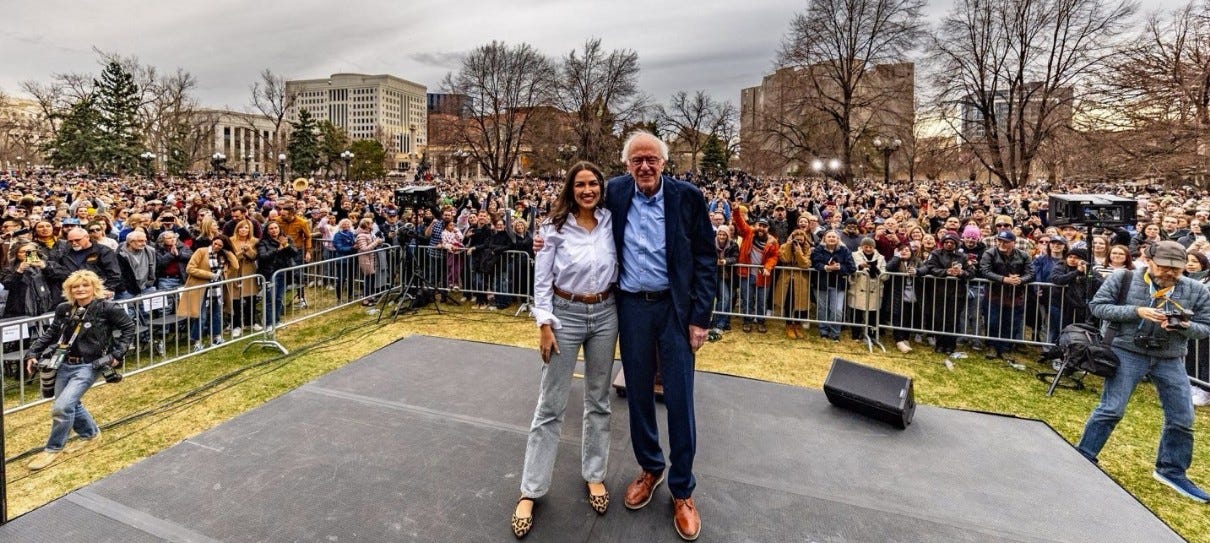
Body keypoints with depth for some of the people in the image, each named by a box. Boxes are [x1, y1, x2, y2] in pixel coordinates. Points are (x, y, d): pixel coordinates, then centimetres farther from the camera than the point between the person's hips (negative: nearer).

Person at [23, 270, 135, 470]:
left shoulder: (105, 308, -12)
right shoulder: (64, 309, 3)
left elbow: (128, 326, -5)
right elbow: (50, 333, 14)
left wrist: (117, 353, -9)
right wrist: (33, 353, 5)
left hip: (88, 366, -6)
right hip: (64, 364, 6)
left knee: (61, 407, -14)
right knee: (71, 404, 17)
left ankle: (53, 448, 8)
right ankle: (91, 433, 42)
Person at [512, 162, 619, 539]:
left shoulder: (611, 221, 1)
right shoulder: (555, 227, -6)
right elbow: (542, 279, -6)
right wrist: (544, 324, -11)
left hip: (605, 314, 3)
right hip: (566, 314, -3)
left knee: (598, 400, 14)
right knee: (550, 406, 3)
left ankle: (594, 475, 32)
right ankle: (530, 491, 16)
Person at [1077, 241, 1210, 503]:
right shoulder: (1123, 279, -6)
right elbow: (1097, 306, -8)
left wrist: (1185, 327, -18)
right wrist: (1136, 311, -20)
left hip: (1171, 360, 4)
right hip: (1128, 354, -4)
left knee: (1182, 419, 9)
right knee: (1111, 410, -4)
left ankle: (1171, 470, 28)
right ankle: (1083, 458, 7)